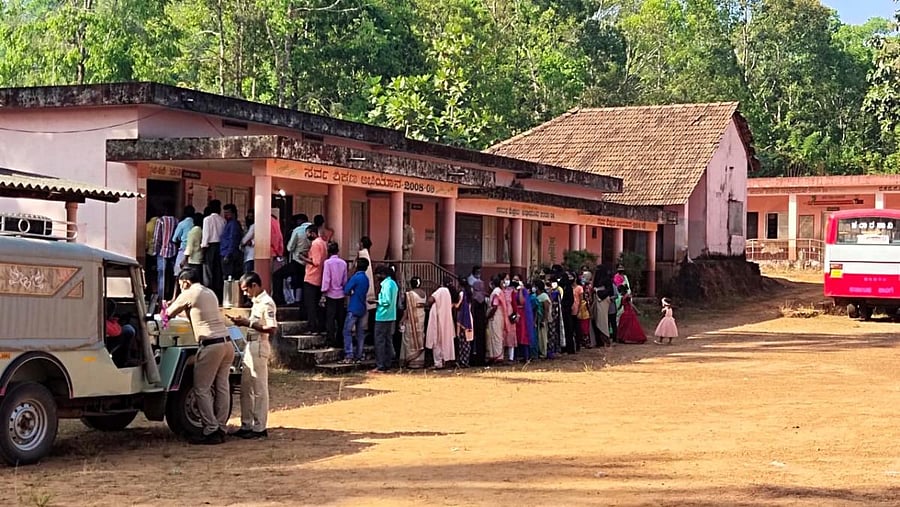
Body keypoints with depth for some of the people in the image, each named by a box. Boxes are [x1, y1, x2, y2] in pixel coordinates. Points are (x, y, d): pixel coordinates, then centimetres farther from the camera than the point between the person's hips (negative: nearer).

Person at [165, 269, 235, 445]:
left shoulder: (190, 294, 0)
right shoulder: (210, 293, 22)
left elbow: (169, 313, 10)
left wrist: (167, 307, 32)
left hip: (211, 344, -8)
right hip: (227, 342, 8)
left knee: (202, 389, -2)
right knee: (222, 387, 10)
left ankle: (211, 431, -7)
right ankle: (220, 429, 11)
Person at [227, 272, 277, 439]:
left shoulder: (266, 303, -14)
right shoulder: (256, 302, 15)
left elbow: (272, 329, -21)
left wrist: (248, 323, -20)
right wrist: (243, 321, 7)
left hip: (259, 347, -10)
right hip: (250, 347, 10)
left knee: (259, 390, -4)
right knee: (245, 389, 12)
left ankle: (259, 428, 1)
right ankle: (246, 425, 19)